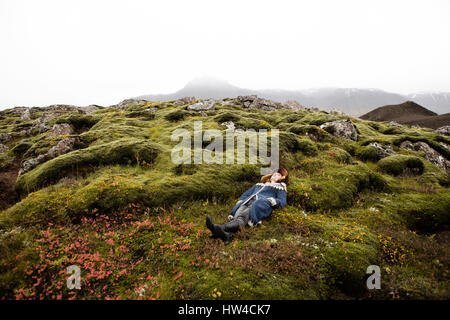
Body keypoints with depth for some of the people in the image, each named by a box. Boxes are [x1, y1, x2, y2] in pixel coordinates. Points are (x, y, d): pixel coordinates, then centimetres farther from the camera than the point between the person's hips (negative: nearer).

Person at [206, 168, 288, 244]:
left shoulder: (280, 187, 29)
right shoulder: (259, 184, 42)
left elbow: (282, 202, 11)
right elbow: (245, 194, 37)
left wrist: (272, 201, -9)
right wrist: (240, 201, 15)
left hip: (261, 204, -5)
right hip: (246, 202, 5)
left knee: (243, 216, -35)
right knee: (236, 216, -31)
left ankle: (221, 227, -62)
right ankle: (228, 234, -59)